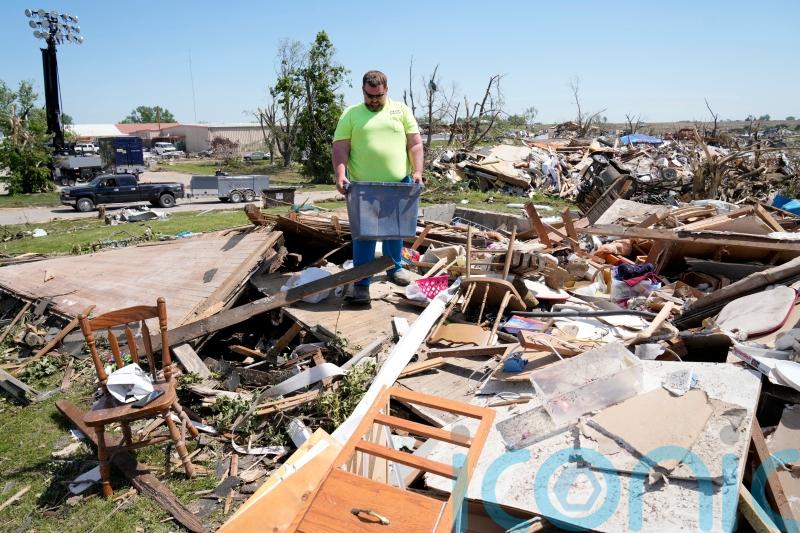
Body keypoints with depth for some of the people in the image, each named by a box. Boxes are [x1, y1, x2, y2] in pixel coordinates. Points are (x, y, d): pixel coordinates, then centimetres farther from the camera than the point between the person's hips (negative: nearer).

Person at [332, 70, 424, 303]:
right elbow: (340, 148, -3)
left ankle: (395, 268, 35)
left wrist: (417, 171, -9)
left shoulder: (401, 110, 8)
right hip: (363, 186, -2)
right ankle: (361, 282, 4)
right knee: (363, 234, -3)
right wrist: (340, 175, -17)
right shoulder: (351, 114, 4)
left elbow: (415, 143, 4)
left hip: (399, 184, 2)